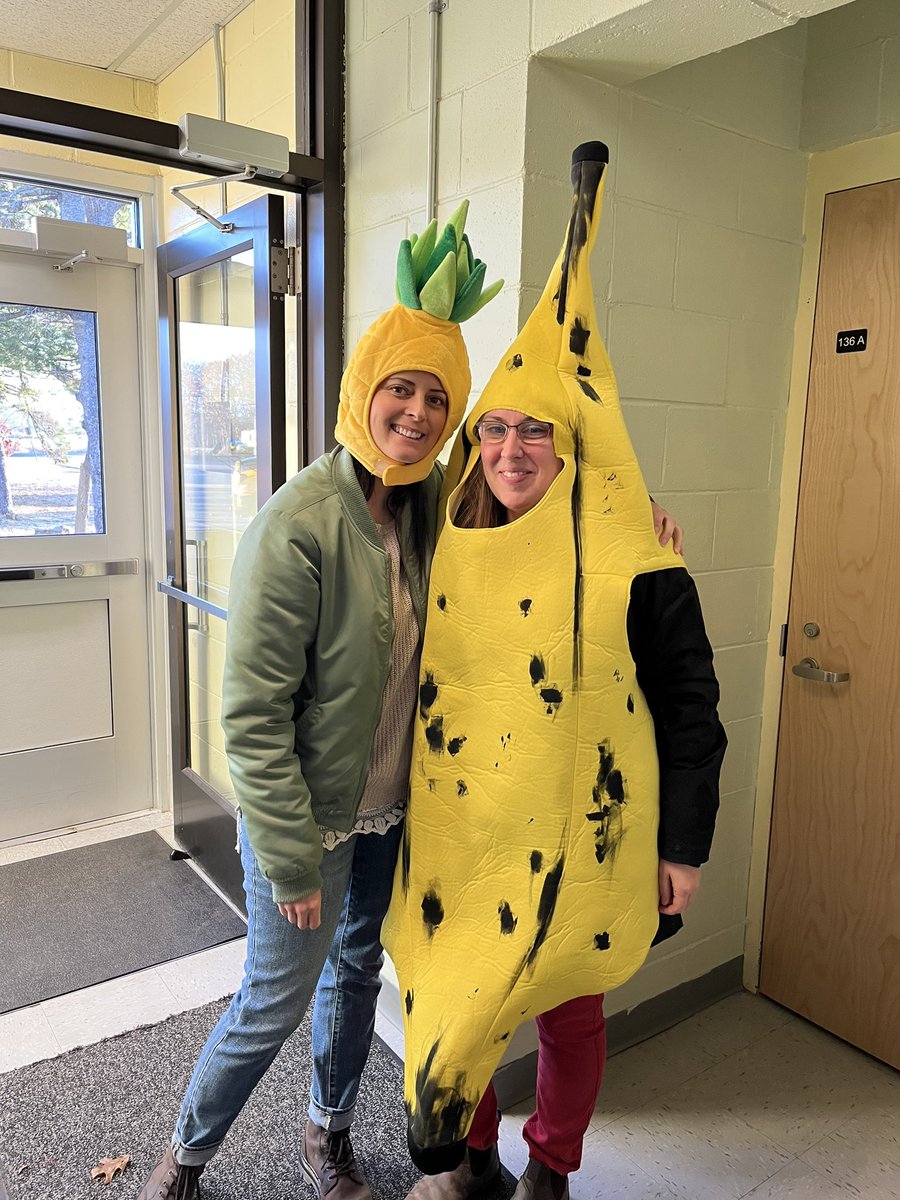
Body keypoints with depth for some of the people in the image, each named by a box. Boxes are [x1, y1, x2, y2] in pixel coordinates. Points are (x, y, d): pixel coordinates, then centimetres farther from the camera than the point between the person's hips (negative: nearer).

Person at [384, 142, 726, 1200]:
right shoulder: (448, 547, -1)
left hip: (575, 838, -3)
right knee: (449, 1005, 18)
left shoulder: (630, 558, -13)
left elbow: (690, 704, -7)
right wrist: (400, 807, 13)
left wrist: (684, 849, -6)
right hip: (458, 832, 4)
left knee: (567, 1012, 17)